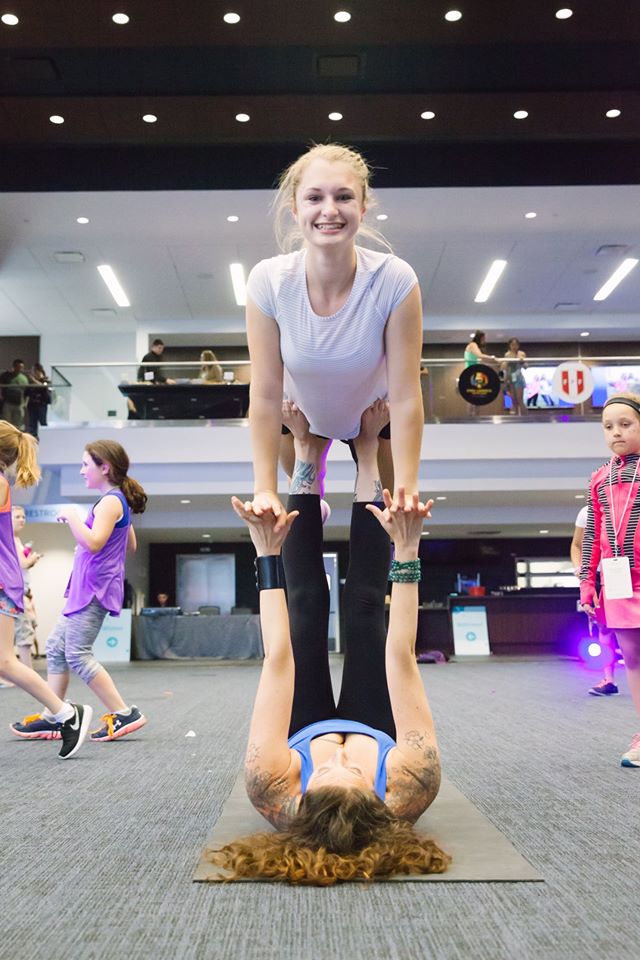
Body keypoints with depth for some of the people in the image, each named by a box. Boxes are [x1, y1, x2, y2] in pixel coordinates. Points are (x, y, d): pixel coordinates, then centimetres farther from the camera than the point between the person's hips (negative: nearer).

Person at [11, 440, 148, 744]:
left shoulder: (110, 501, -15)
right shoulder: (118, 500, 16)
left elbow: (94, 543, -28)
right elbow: (130, 544, 24)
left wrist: (72, 516, -17)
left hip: (94, 588, -10)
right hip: (86, 589, 10)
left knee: (77, 654, -9)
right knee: (56, 646, 12)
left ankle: (123, 714, -5)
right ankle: (51, 718, 18)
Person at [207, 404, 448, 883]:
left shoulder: (278, 793, -43)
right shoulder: (408, 791, -44)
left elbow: (279, 662, -41)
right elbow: (401, 659, -43)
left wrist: (268, 554, -38)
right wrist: (407, 553, -45)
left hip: (304, 733, 0)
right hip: (375, 730, 0)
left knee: (306, 601, -5)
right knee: (365, 604, -6)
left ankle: (311, 456, 13)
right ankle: (366, 456, 13)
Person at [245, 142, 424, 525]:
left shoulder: (395, 280, -33)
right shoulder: (268, 281, -30)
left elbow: (405, 396, -29)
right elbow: (266, 394, -24)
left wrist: (406, 492, -29)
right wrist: (265, 489, -22)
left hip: (374, 416, 0)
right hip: (302, 416, 1)